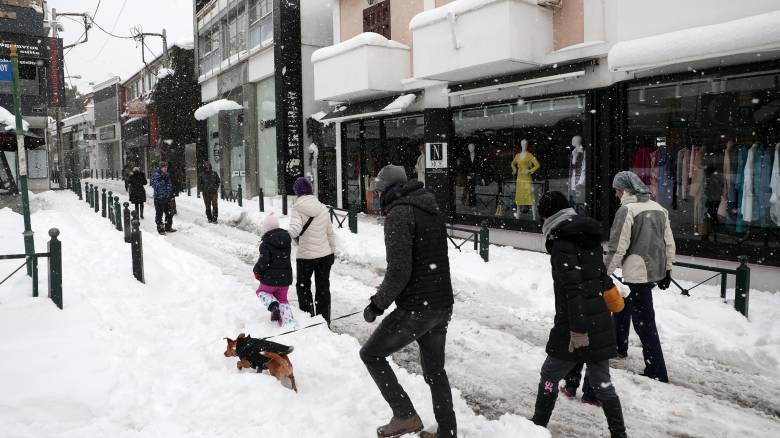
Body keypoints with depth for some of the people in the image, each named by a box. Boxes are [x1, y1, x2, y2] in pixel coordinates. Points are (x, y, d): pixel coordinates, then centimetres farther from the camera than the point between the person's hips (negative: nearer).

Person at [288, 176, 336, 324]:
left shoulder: (297, 209, -13)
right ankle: (324, 321, 20)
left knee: (303, 287, 16)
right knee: (323, 288, 14)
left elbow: (295, 230, -30)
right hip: (325, 254, 4)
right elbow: (330, 233, 8)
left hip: (305, 256, -4)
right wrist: (332, 251, 17)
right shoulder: (322, 208, 1)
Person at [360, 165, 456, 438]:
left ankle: (406, 416, 8)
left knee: (371, 354, 10)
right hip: (443, 305, 8)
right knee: (435, 370, 21)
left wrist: (378, 303, -8)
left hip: (416, 309, -8)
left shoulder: (398, 214, -14)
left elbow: (398, 272, -21)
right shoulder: (432, 210, 12)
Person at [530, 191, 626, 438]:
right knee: (601, 382, 15)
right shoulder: (589, 237, 10)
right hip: (600, 324, 7)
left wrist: (577, 329, -22)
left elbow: (572, 288, -22)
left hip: (574, 327, -7)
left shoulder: (562, 243, -15)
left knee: (550, 374, 11)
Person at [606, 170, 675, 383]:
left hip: (636, 273, -8)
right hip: (656, 270, 8)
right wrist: (667, 269, 20)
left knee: (644, 321, -2)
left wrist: (605, 272, -6)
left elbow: (618, 247, -16)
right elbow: (669, 242, 12)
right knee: (623, 305, 26)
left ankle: (656, 371, 2)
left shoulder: (627, 210, -14)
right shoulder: (659, 208, 8)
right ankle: (619, 347, 42)